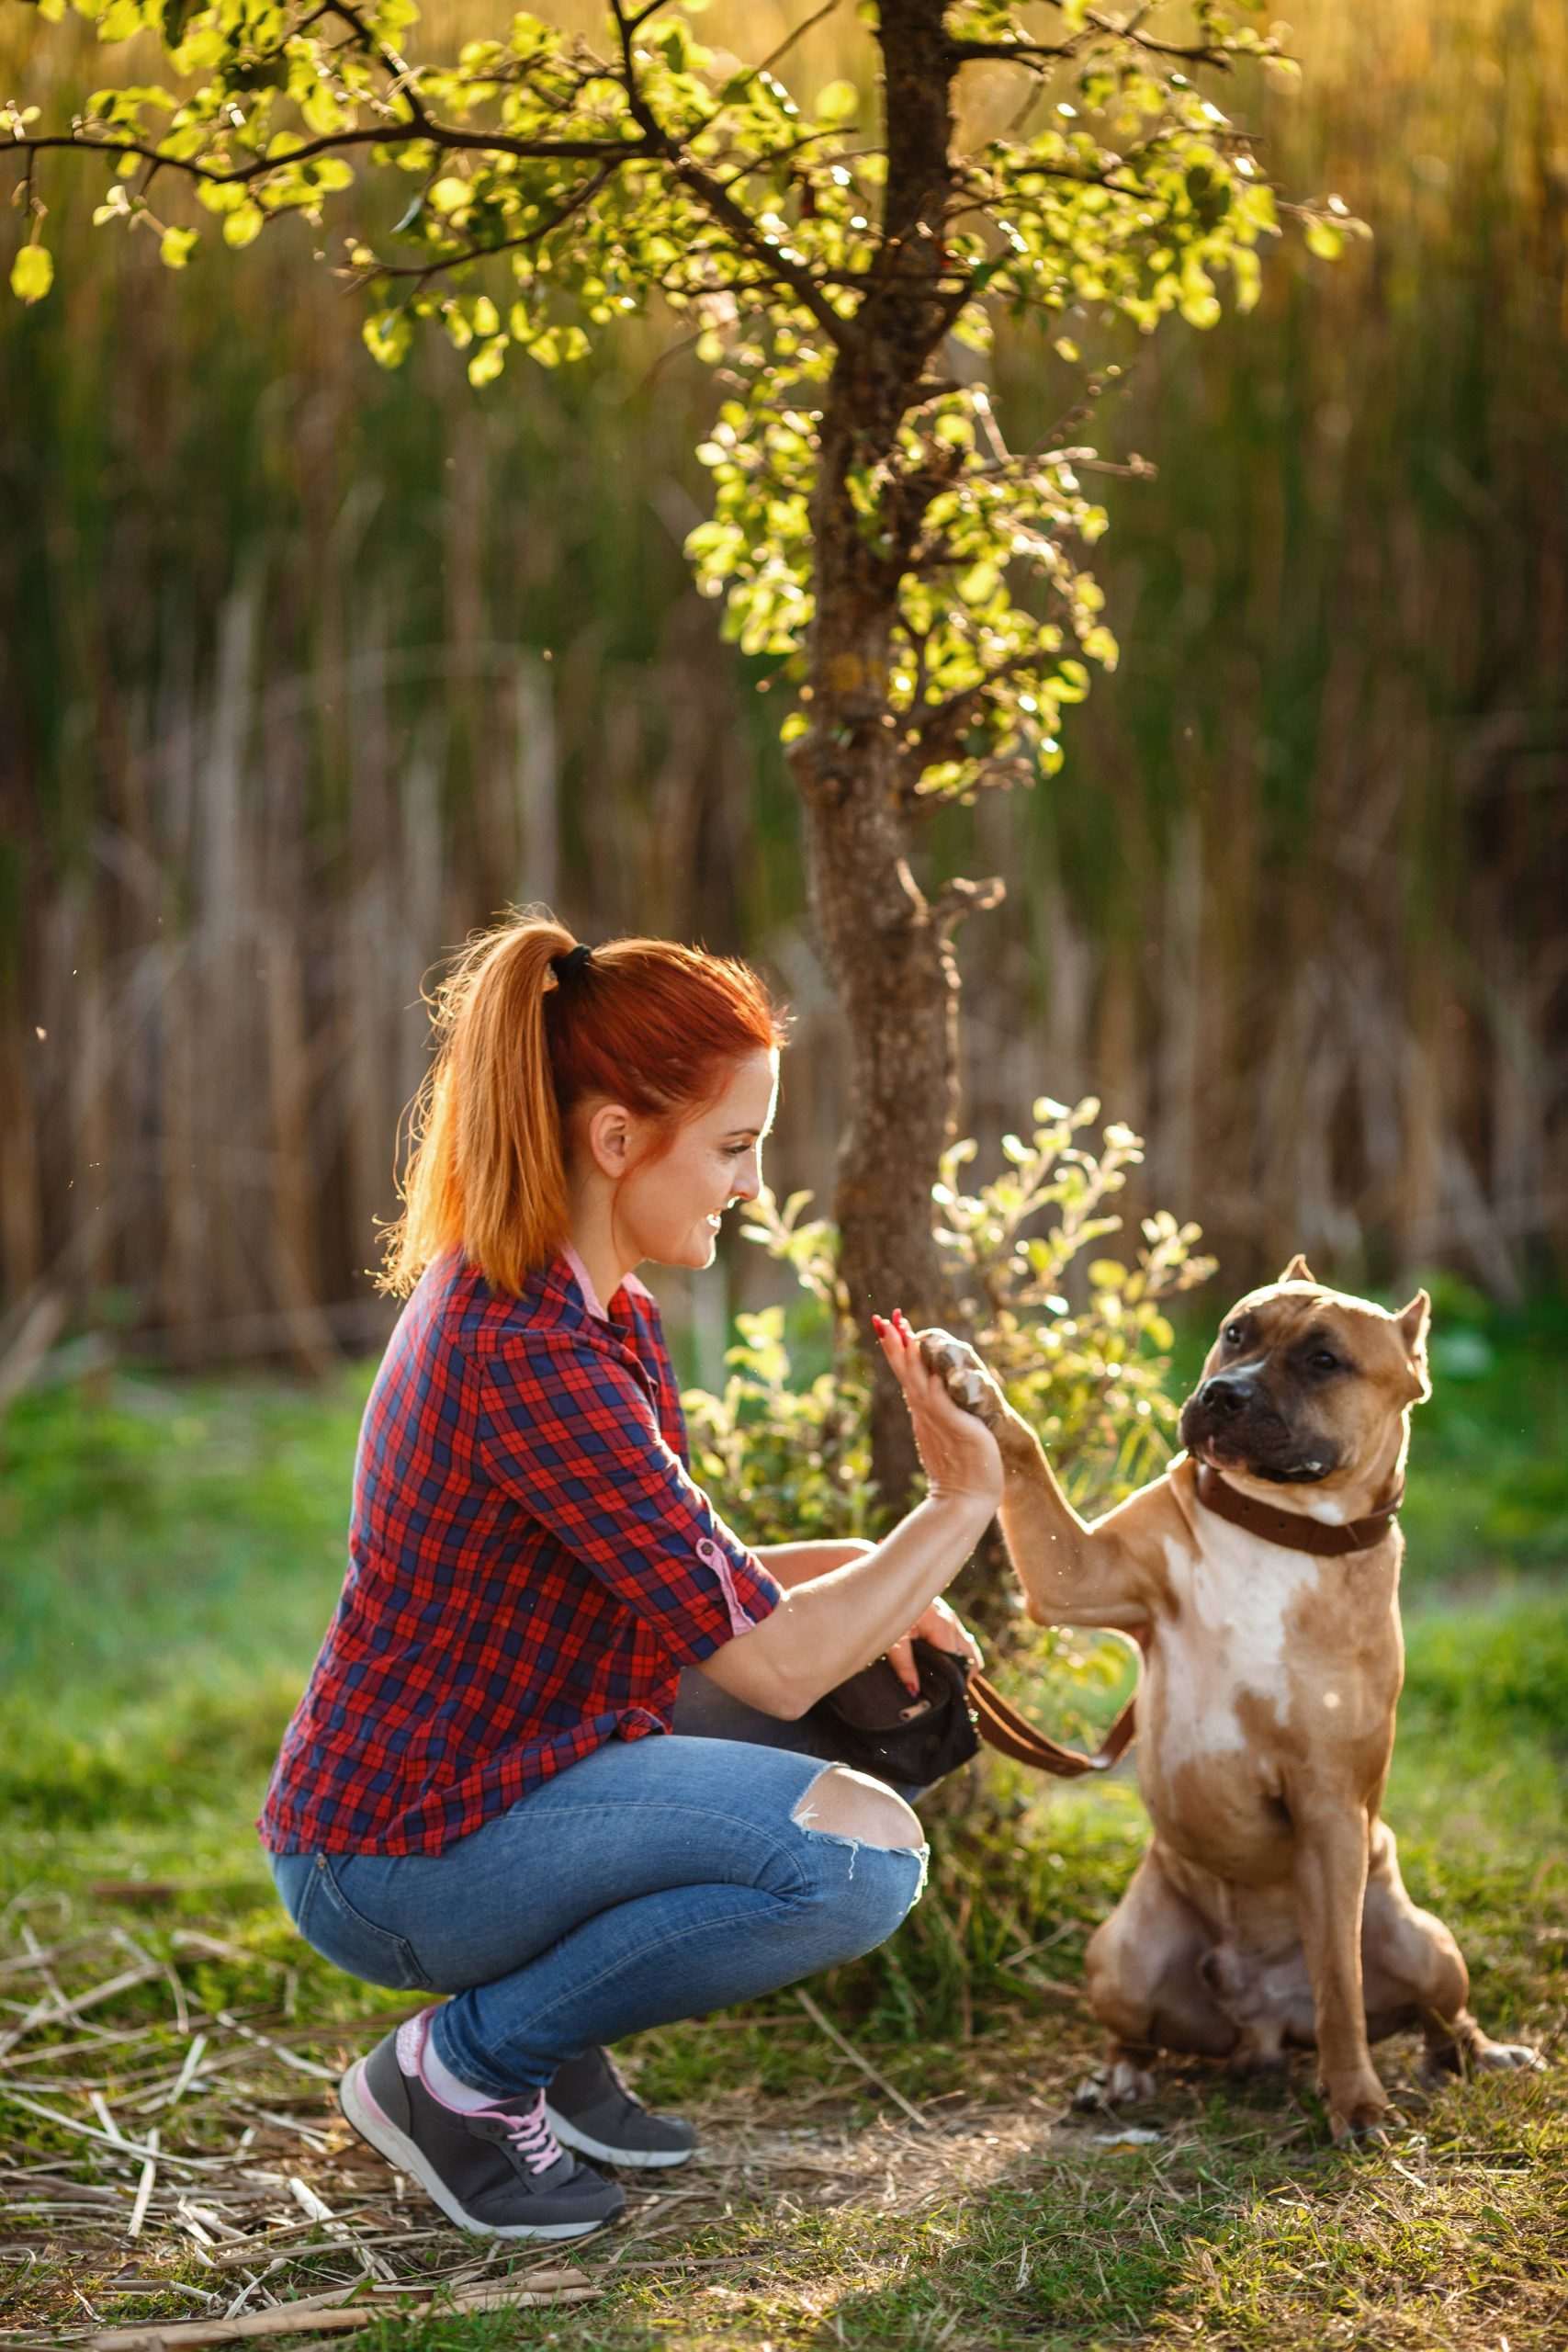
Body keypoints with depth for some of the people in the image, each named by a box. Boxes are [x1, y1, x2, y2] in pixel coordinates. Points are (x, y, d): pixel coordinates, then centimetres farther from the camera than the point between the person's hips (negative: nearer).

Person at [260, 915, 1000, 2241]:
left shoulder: (586, 1307, 6)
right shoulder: (527, 1356, -27)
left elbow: (683, 1582, 16)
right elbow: (775, 1664, -24)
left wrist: (853, 1572, 0)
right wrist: (961, 1506, -12)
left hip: (478, 1770, 10)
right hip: (397, 1858, -10)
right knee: (860, 1856, -23)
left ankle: (552, 2043, 13)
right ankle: (459, 2068, -5)